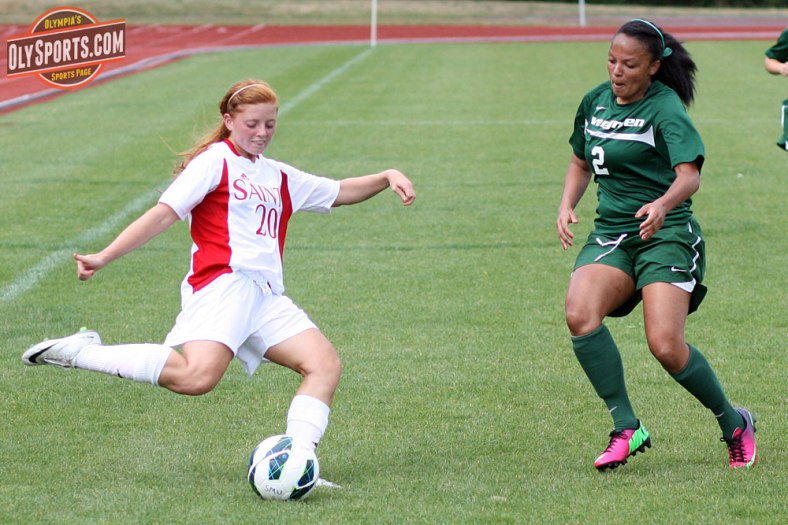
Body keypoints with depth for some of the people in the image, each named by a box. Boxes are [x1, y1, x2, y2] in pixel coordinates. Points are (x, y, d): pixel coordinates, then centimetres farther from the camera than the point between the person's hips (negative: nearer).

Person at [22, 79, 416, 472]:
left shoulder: (279, 177, 26)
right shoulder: (215, 161, 5)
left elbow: (338, 192, 38)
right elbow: (165, 213, -3)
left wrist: (386, 178, 21)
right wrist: (104, 257, -11)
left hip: (266, 298, 8)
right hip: (222, 284, -8)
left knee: (325, 365, -9)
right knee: (197, 376, -31)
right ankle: (81, 353, -18)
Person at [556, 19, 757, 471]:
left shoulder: (665, 108, -11)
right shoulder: (595, 102, 9)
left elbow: (689, 175, -25)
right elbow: (581, 163, 25)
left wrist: (663, 204, -45)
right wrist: (567, 207, 7)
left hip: (666, 234, -6)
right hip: (611, 233, 6)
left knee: (666, 346, -19)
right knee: (580, 315, -24)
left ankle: (734, 423, 8)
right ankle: (626, 428, -14)